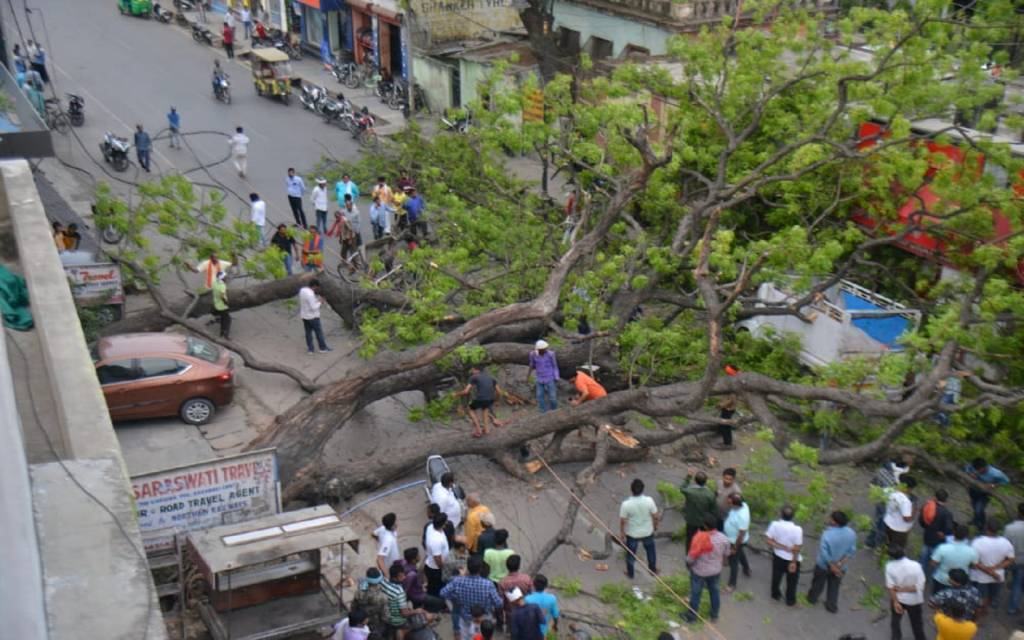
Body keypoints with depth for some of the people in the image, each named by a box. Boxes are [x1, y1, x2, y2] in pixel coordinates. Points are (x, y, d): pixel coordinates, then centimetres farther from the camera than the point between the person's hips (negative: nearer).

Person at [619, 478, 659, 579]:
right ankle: (653, 570, 48)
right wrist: (655, 525, 9)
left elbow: (622, 521, -18)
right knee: (650, 551, 28)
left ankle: (630, 573, 42)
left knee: (631, 553, 23)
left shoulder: (626, 504, -30)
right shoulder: (649, 500, -25)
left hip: (632, 534, -1)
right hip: (647, 532, 1)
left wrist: (621, 532, 0)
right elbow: (655, 516, -12)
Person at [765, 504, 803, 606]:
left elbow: (768, 540, -19)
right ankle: (790, 601, 40)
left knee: (776, 576, 28)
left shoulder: (774, 524, -23)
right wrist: (794, 562, -11)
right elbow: (796, 548, -24)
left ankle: (775, 595, 49)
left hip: (778, 556, 3)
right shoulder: (797, 529, -31)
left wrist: (782, 547, -14)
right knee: (791, 581, 22)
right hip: (791, 559, -3)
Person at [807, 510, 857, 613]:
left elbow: (824, 553, -27)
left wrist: (832, 566, -14)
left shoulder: (827, 534, -34)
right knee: (834, 586, 26)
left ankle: (812, 597, 47)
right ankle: (832, 606, 39)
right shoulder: (851, 533, -18)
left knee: (818, 582, 24)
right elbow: (852, 551, -12)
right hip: (840, 567, 3)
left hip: (824, 565, -3)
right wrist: (840, 564, -13)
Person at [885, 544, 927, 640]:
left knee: (895, 620, 28)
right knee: (917, 623, 22)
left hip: (898, 599, 1)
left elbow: (890, 587, -17)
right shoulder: (915, 566, -24)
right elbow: (920, 586, -22)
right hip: (914, 600, 0)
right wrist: (904, 589, -16)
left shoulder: (889, 566, -22)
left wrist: (895, 602, -10)